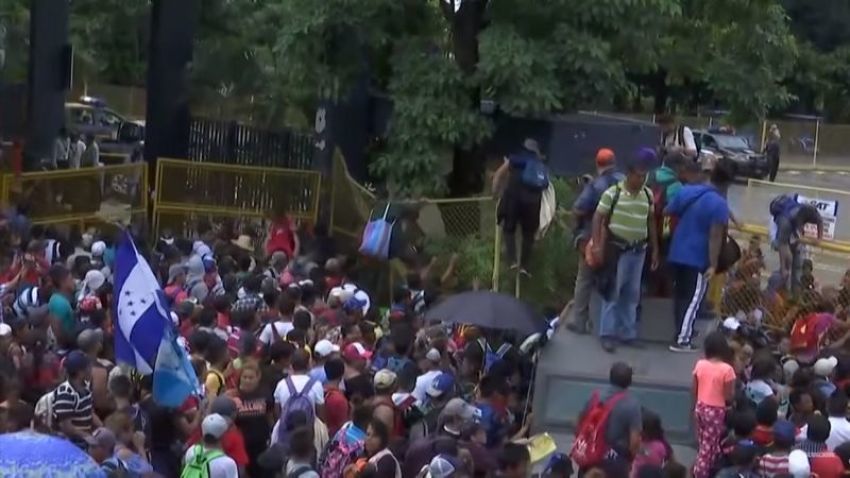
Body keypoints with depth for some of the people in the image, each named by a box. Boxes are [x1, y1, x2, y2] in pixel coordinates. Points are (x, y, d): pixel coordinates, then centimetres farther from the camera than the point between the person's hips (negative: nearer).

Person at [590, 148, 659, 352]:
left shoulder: (648, 195, 5)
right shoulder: (612, 193, -9)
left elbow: (651, 222, 13)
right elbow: (598, 218, -7)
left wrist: (655, 249, 12)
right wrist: (597, 245, -14)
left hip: (639, 250, 5)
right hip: (617, 248, -5)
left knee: (632, 294, 11)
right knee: (612, 291, -2)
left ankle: (628, 332, 19)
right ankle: (608, 334, 2)